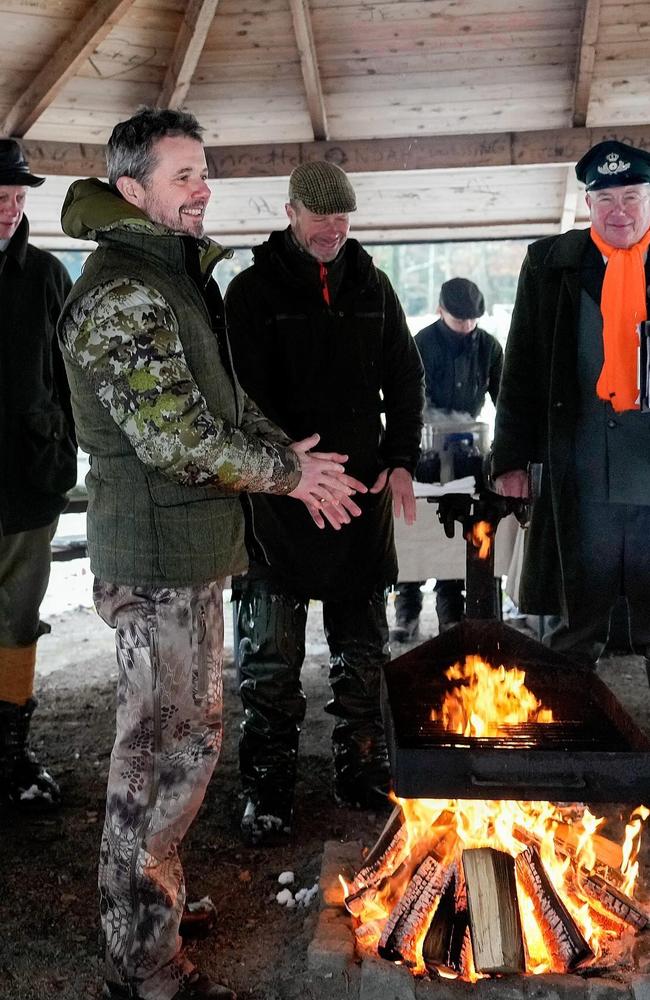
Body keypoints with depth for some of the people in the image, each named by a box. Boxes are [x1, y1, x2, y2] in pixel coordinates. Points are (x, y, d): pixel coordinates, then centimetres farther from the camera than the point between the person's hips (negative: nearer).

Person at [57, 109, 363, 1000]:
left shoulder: (178, 274, 17)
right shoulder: (122, 291, -17)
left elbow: (224, 400, 22)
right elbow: (179, 439, -24)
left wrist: (284, 453, 5)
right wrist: (288, 470, -11)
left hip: (192, 545, 10)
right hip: (157, 556, -10)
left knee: (184, 734, 21)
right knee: (167, 748, -1)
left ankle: (150, 897, 40)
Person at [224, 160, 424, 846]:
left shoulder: (371, 286, 11)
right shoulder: (253, 290, -3)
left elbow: (406, 378, 13)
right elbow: (246, 396, -11)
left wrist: (402, 460, 1)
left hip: (364, 490, 4)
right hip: (281, 494, -4)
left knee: (362, 647, 13)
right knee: (272, 654, 3)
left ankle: (361, 770, 28)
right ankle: (267, 788, 15)